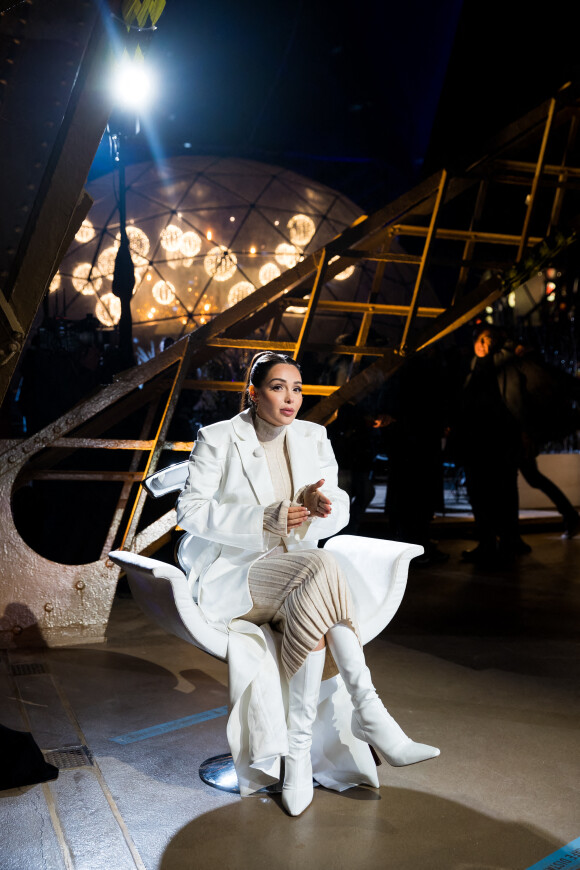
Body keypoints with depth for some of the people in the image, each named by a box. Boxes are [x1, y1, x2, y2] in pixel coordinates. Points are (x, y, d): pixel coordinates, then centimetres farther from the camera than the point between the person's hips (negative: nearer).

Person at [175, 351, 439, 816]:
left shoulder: (314, 438, 8)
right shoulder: (218, 439, -4)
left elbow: (340, 511, 6)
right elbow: (190, 510, -9)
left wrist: (318, 504, -20)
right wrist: (265, 519, -20)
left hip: (298, 577, 4)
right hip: (232, 575, -4)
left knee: (312, 604, -32)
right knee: (320, 568, -32)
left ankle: (299, 749, -24)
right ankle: (369, 714, -25)